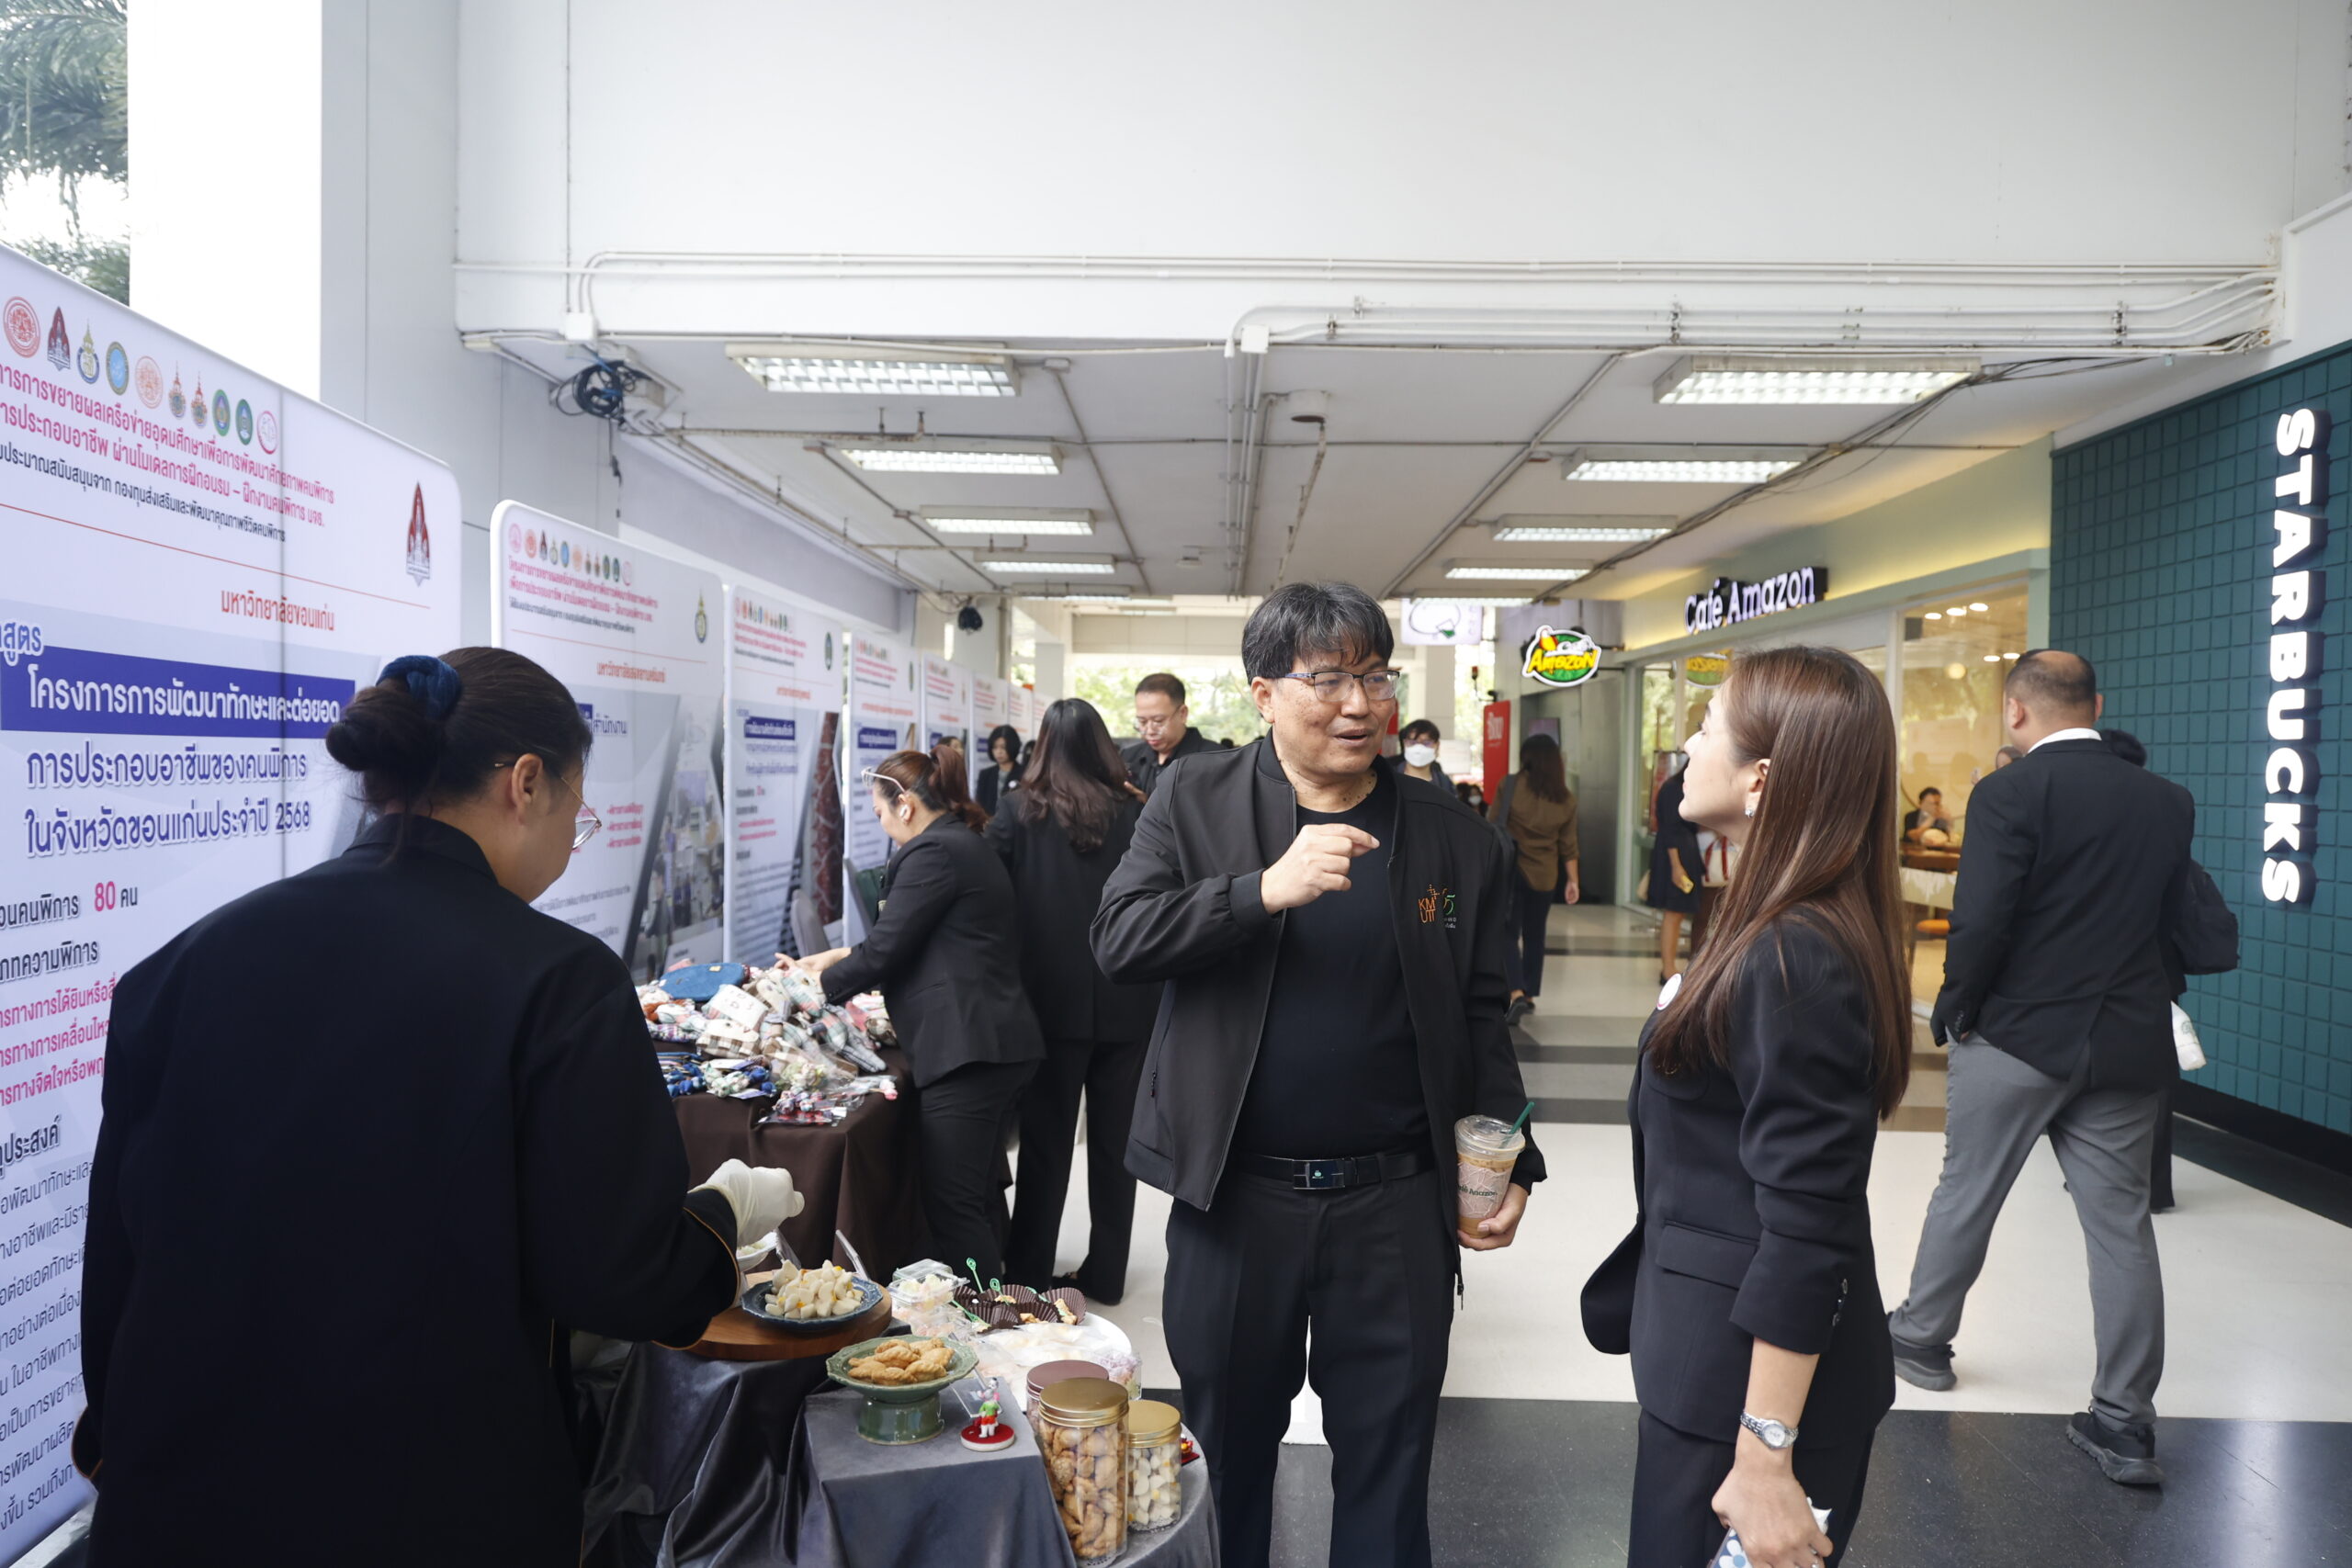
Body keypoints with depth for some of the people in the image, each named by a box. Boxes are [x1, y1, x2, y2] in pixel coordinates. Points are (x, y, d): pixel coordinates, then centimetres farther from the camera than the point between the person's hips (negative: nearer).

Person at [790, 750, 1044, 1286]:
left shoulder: (933, 852, -11)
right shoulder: (967, 845, 20)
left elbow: (886, 951, -11)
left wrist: (820, 982, 5)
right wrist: (841, 957, 23)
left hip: (966, 1052, -11)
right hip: (1001, 1044, 11)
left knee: (952, 1206, -5)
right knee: (980, 1196, 17)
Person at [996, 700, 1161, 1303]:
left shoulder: (1020, 812, -5)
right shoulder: (1135, 813, -2)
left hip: (1052, 999, -1)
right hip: (1127, 1002, 1)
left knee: (1046, 1139, 9)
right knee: (1114, 1139, 12)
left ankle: (1030, 1271, 17)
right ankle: (1105, 1273, 20)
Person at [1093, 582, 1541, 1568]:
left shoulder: (1455, 837, 1)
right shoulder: (1195, 802, -1)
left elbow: (1482, 1023, 6)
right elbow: (1119, 941, -12)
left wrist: (1510, 1166, -3)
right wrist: (1265, 889, -24)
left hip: (1397, 1202, 1)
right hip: (1233, 1193, 0)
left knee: (1388, 1454, 14)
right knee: (1225, 1448, 17)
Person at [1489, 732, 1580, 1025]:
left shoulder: (1510, 785, -8)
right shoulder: (1566, 798, 1)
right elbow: (1568, 846, 4)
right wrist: (1572, 880, 11)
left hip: (1510, 868, -3)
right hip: (1544, 875, 3)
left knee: (1509, 933, -1)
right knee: (1535, 935, 16)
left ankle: (1517, 994, -19)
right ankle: (1530, 995, 24)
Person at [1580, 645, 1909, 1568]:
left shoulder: (1795, 958, -25)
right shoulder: (1776, 932, 5)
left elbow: (1805, 1228, -25)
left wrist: (1765, 1456, -22)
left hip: (1759, 1374, -9)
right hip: (1707, 1357, 9)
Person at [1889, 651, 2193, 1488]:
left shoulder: (2009, 793, -14)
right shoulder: (2168, 801, 4)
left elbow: (1979, 923, -19)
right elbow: (2170, 920, 8)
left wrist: (1953, 1009, -4)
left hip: (2018, 1034, -4)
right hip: (2127, 1043, 4)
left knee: (1965, 1196, 13)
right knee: (2121, 1224, 9)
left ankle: (1921, 1337, 31)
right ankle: (2124, 1424, 13)